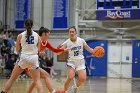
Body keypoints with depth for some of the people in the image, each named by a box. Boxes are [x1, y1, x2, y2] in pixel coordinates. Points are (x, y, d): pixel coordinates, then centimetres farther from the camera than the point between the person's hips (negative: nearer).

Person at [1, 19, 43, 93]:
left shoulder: (20, 36, 0)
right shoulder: (37, 35, 5)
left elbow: (17, 50, 7)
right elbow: (39, 50, 7)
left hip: (24, 58, -1)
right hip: (34, 58, 1)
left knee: (12, 78, 9)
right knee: (37, 80, 6)